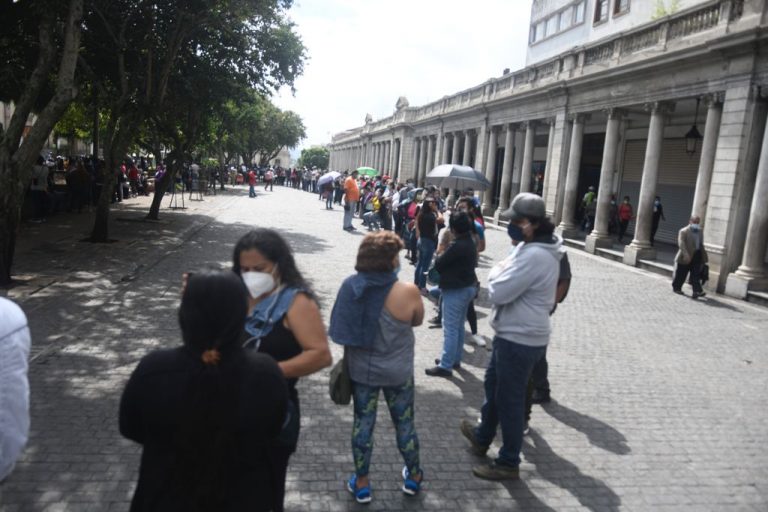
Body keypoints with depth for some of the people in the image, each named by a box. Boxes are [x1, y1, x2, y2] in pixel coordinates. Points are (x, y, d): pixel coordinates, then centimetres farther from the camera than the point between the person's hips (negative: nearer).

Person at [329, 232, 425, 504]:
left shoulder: (350, 286, -11)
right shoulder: (408, 291, -22)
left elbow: (346, 327, 1)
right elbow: (417, 320, -2)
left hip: (360, 369, 2)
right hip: (397, 372, -2)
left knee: (363, 423, 16)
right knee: (404, 423, 18)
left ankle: (361, 484, 29)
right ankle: (413, 476, 39)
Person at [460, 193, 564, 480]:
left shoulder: (534, 256, -27)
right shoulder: (532, 247, 7)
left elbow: (498, 292, -26)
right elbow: (511, 281, 14)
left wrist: (496, 272, -9)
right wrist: (501, 272, -6)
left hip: (519, 338, -11)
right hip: (513, 332, 11)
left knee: (509, 400, 2)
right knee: (493, 385, 26)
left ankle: (508, 464, 18)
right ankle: (482, 436, 46)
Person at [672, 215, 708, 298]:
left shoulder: (700, 232, 14)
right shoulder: (684, 231, -8)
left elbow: (701, 244, 19)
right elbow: (681, 243, -18)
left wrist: (704, 256, 16)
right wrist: (685, 254, -28)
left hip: (697, 256, 5)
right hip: (686, 257, -4)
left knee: (696, 275, -2)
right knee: (681, 274, 7)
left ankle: (697, 291, -5)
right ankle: (676, 287, 23)